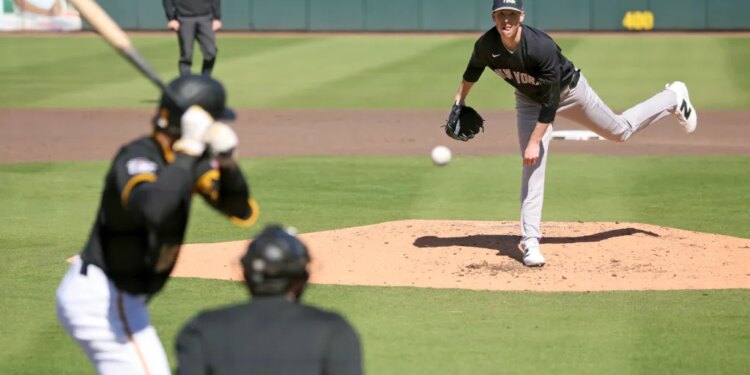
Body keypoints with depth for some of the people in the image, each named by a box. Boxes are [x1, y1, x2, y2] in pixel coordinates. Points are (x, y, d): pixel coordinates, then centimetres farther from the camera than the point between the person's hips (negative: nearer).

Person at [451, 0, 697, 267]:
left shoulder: (542, 47, -40)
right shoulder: (485, 46, -26)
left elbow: (551, 100, -33)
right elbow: (473, 70, 1)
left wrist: (535, 141, -32)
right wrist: (459, 102, 7)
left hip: (568, 91, -3)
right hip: (529, 99, 3)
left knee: (620, 130, 15)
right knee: (533, 166, -9)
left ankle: (673, 99, 40)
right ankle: (530, 240, -6)